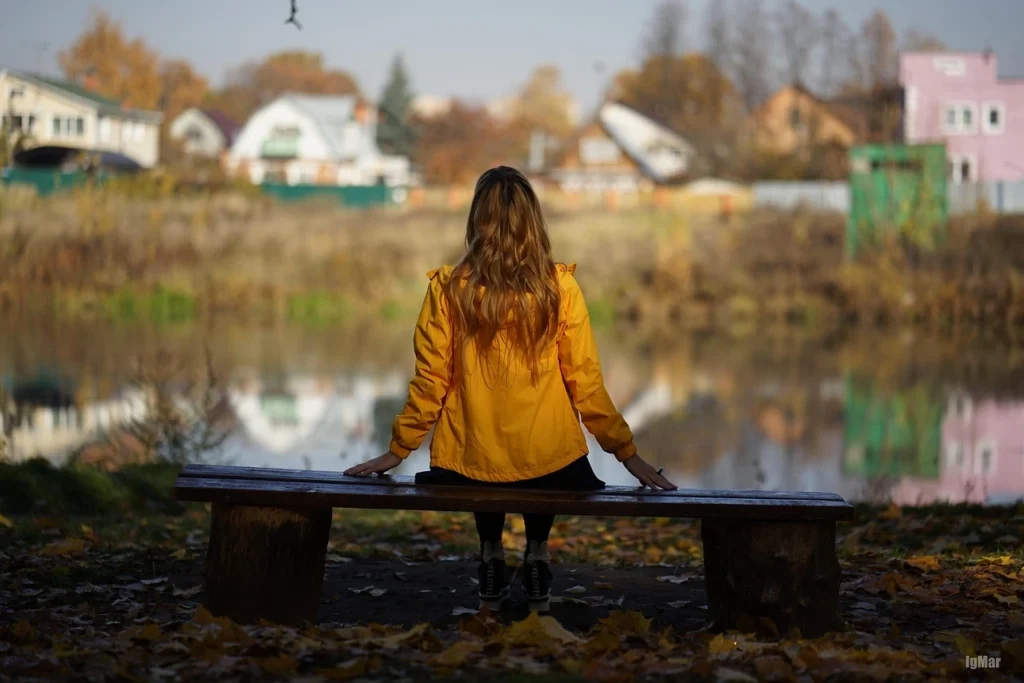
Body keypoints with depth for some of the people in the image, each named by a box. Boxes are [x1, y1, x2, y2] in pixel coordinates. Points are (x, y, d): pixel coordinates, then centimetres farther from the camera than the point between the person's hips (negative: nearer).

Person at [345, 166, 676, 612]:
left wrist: (398, 450, 10)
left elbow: (430, 382, -4)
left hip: (470, 462, 0)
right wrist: (626, 452, 5)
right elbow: (586, 383, -5)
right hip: (549, 462, 0)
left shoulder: (449, 289, -8)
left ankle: (491, 553, 27)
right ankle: (536, 551, 26)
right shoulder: (559, 287, -9)